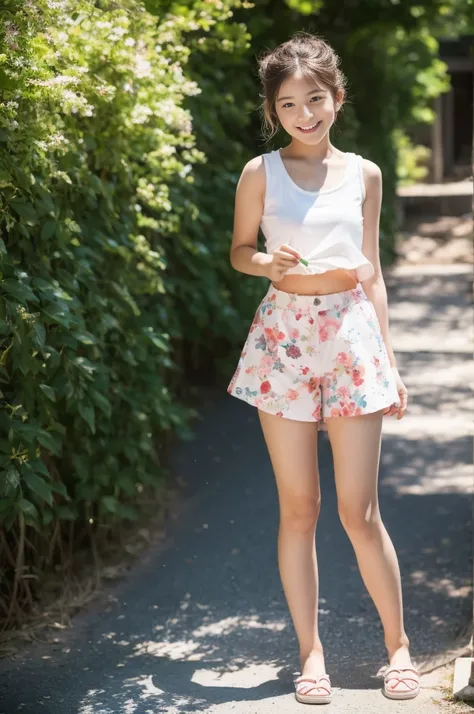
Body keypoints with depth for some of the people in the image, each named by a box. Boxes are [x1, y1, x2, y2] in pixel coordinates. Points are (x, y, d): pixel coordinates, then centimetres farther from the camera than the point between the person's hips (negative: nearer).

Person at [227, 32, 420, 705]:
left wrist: (390, 360, 8)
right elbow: (239, 250, 11)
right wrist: (266, 260, -13)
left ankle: (398, 643, 17)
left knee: (359, 510, -1)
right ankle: (311, 651, 16)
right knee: (298, 506, 4)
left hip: (352, 337, 0)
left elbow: (373, 273, 11)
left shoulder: (364, 174, 7)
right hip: (284, 336, 0)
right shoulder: (261, 173, 2)